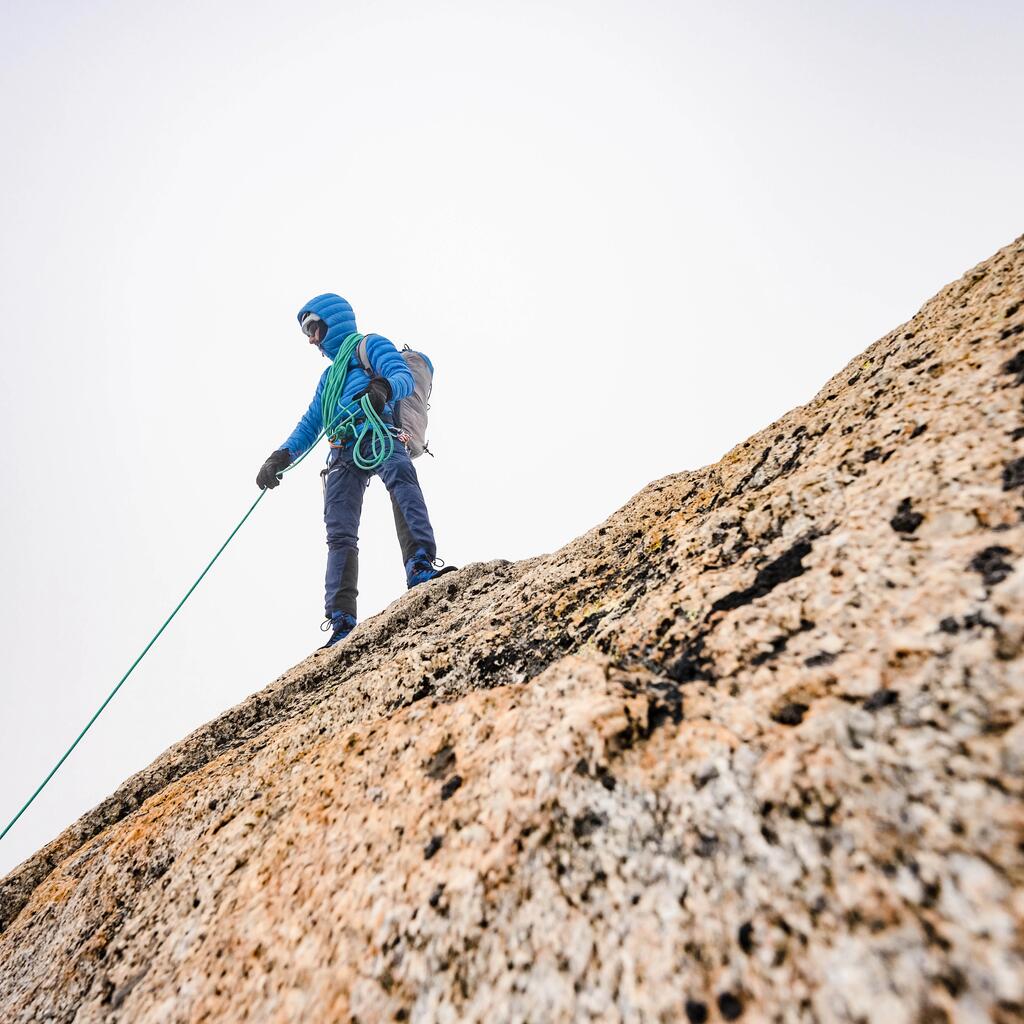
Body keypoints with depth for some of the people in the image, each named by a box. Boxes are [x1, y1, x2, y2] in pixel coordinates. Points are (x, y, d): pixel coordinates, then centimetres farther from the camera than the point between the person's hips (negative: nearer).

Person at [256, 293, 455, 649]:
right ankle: (343, 622, -16)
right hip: (343, 452, 6)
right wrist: (280, 458, 23)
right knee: (340, 535, -11)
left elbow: (404, 377, -4)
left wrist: (383, 387, -28)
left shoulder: (370, 345, 17)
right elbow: (309, 425, 37)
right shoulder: (329, 375, 37)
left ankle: (421, 568, -53)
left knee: (401, 477, -39)